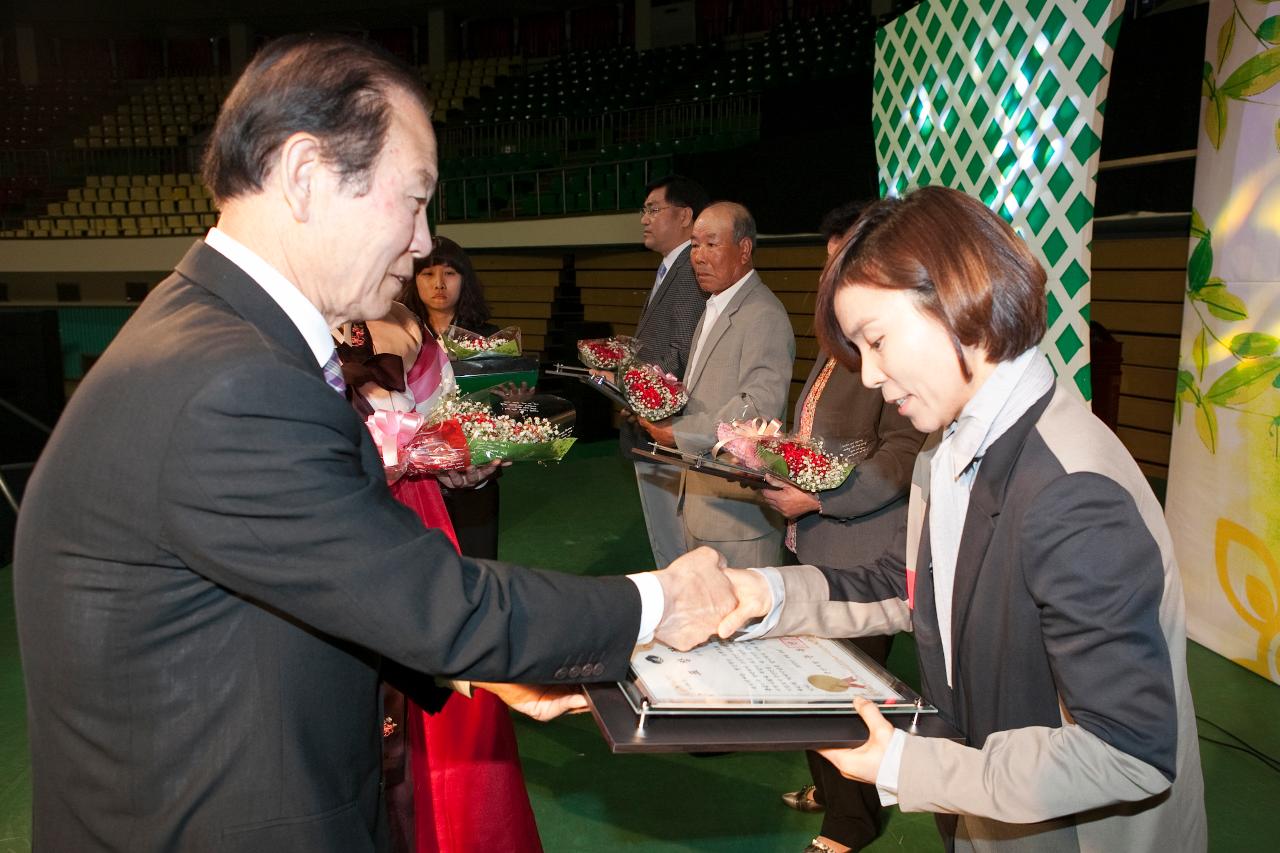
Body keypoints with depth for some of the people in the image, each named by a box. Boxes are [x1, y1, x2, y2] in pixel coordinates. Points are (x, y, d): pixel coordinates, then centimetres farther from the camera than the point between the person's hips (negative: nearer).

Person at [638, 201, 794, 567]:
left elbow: (760, 406, -26)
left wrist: (680, 432, -20)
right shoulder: (714, 307, 17)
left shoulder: (764, 316, -16)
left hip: (739, 501, -10)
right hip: (699, 494, 10)